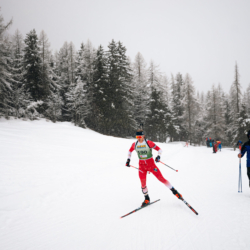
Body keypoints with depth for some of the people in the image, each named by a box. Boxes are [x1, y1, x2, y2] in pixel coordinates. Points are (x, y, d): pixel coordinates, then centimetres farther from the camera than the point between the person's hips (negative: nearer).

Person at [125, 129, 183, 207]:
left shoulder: (149, 143, -15)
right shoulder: (134, 144, -2)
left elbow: (159, 149, -9)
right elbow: (130, 151, 19)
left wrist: (158, 156, -26)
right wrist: (128, 159, 14)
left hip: (151, 164, -3)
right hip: (142, 165, 3)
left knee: (161, 178, -4)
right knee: (143, 183, -3)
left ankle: (174, 191, 12)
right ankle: (147, 199, 18)